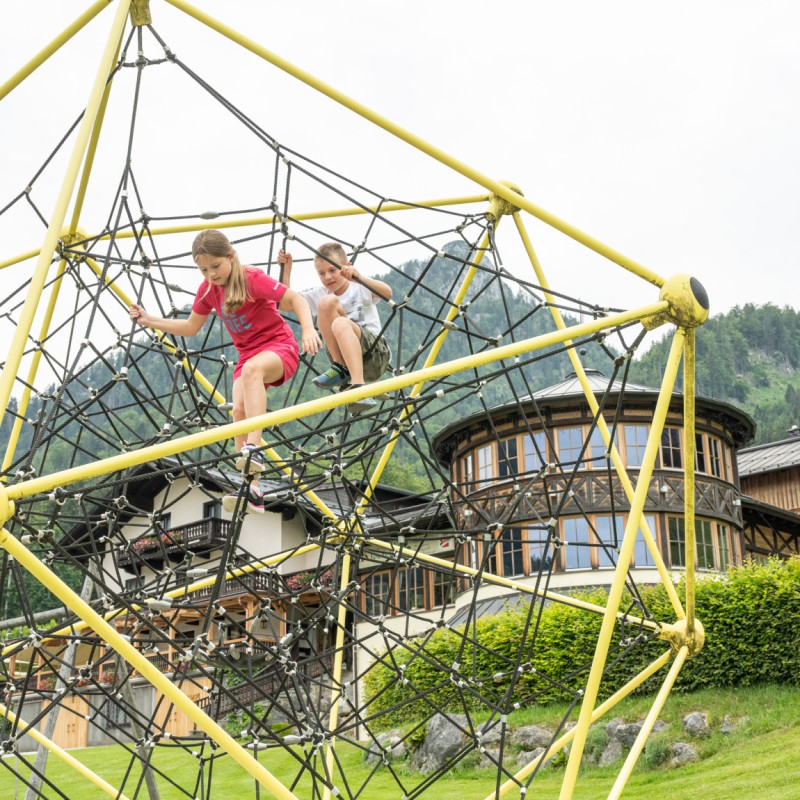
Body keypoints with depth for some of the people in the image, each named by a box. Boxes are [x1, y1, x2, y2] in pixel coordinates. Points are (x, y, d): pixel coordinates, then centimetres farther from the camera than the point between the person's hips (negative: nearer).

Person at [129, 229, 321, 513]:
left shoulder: (252, 278, -15)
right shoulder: (208, 289, 6)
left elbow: (297, 300, -18)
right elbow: (190, 328, 19)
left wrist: (308, 330, -36)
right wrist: (149, 320, 13)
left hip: (279, 346, -6)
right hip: (247, 354, 6)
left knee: (251, 368, -40)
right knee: (239, 408, -19)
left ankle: (253, 448, -50)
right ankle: (251, 489, -24)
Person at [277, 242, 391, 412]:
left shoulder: (359, 288, 2)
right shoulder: (319, 294, 15)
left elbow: (387, 293, -18)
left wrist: (360, 278, -34)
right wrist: (286, 269, 3)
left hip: (376, 355, -3)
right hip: (345, 358, 4)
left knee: (340, 324, -35)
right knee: (327, 302, -17)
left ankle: (358, 386, -47)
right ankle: (341, 369, -19)